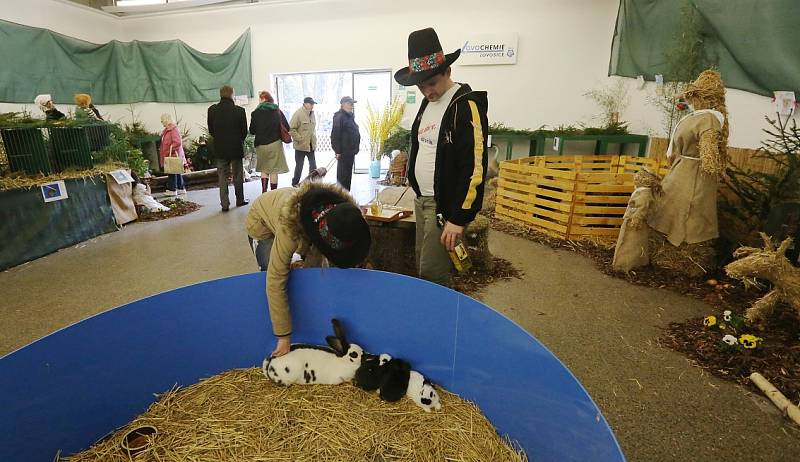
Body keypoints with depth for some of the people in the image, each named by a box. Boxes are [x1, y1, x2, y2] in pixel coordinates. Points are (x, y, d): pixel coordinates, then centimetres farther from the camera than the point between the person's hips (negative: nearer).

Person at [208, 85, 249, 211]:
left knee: (222, 176, 7)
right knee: (238, 176, 12)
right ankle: (240, 200, 23)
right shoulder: (239, 111, -12)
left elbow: (210, 130, 4)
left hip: (220, 148, 2)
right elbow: (244, 131, -4)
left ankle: (224, 203, 6)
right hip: (236, 148, -2)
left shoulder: (212, 110, -4)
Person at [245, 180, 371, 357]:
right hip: (262, 222, -4)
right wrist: (284, 337, -36)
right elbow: (275, 281, -41)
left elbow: (317, 252, -16)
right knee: (272, 274, -17)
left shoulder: (341, 215, -32)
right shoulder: (290, 227, -46)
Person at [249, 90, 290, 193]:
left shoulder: (255, 113, -4)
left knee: (264, 169, 15)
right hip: (275, 143, 0)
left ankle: (264, 191, 5)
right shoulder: (278, 112, -3)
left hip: (261, 145, 1)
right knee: (274, 170, 5)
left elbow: (252, 131, -1)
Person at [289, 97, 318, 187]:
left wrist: (314, 139, 13)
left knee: (313, 165, 6)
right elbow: (291, 129, -15)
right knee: (299, 166, 5)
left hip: (311, 145, 6)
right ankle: (295, 183, 22)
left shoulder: (312, 114, 9)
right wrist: (299, 139, -17)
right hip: (300, 145, -6)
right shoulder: (298, 114, -13)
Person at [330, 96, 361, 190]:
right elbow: (335, 135, -18)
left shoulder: (350, 116, 17)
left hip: (350, 151, 10)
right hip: (344, 152, -10)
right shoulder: (339, 117, -13)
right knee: (343, 175, -4)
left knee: (348, 175, 15)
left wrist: (354, 150, 20)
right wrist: (338, 151, -21)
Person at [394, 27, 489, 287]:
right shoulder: (428, 103, 12)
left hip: (445, 206, -8)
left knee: (433, 276, -4)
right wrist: (419, 197, 16)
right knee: (422, 267, 15)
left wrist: (459, 219, -21)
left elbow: (474, 168, -20)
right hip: (421, 200, 8)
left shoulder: (466, 106, -14)